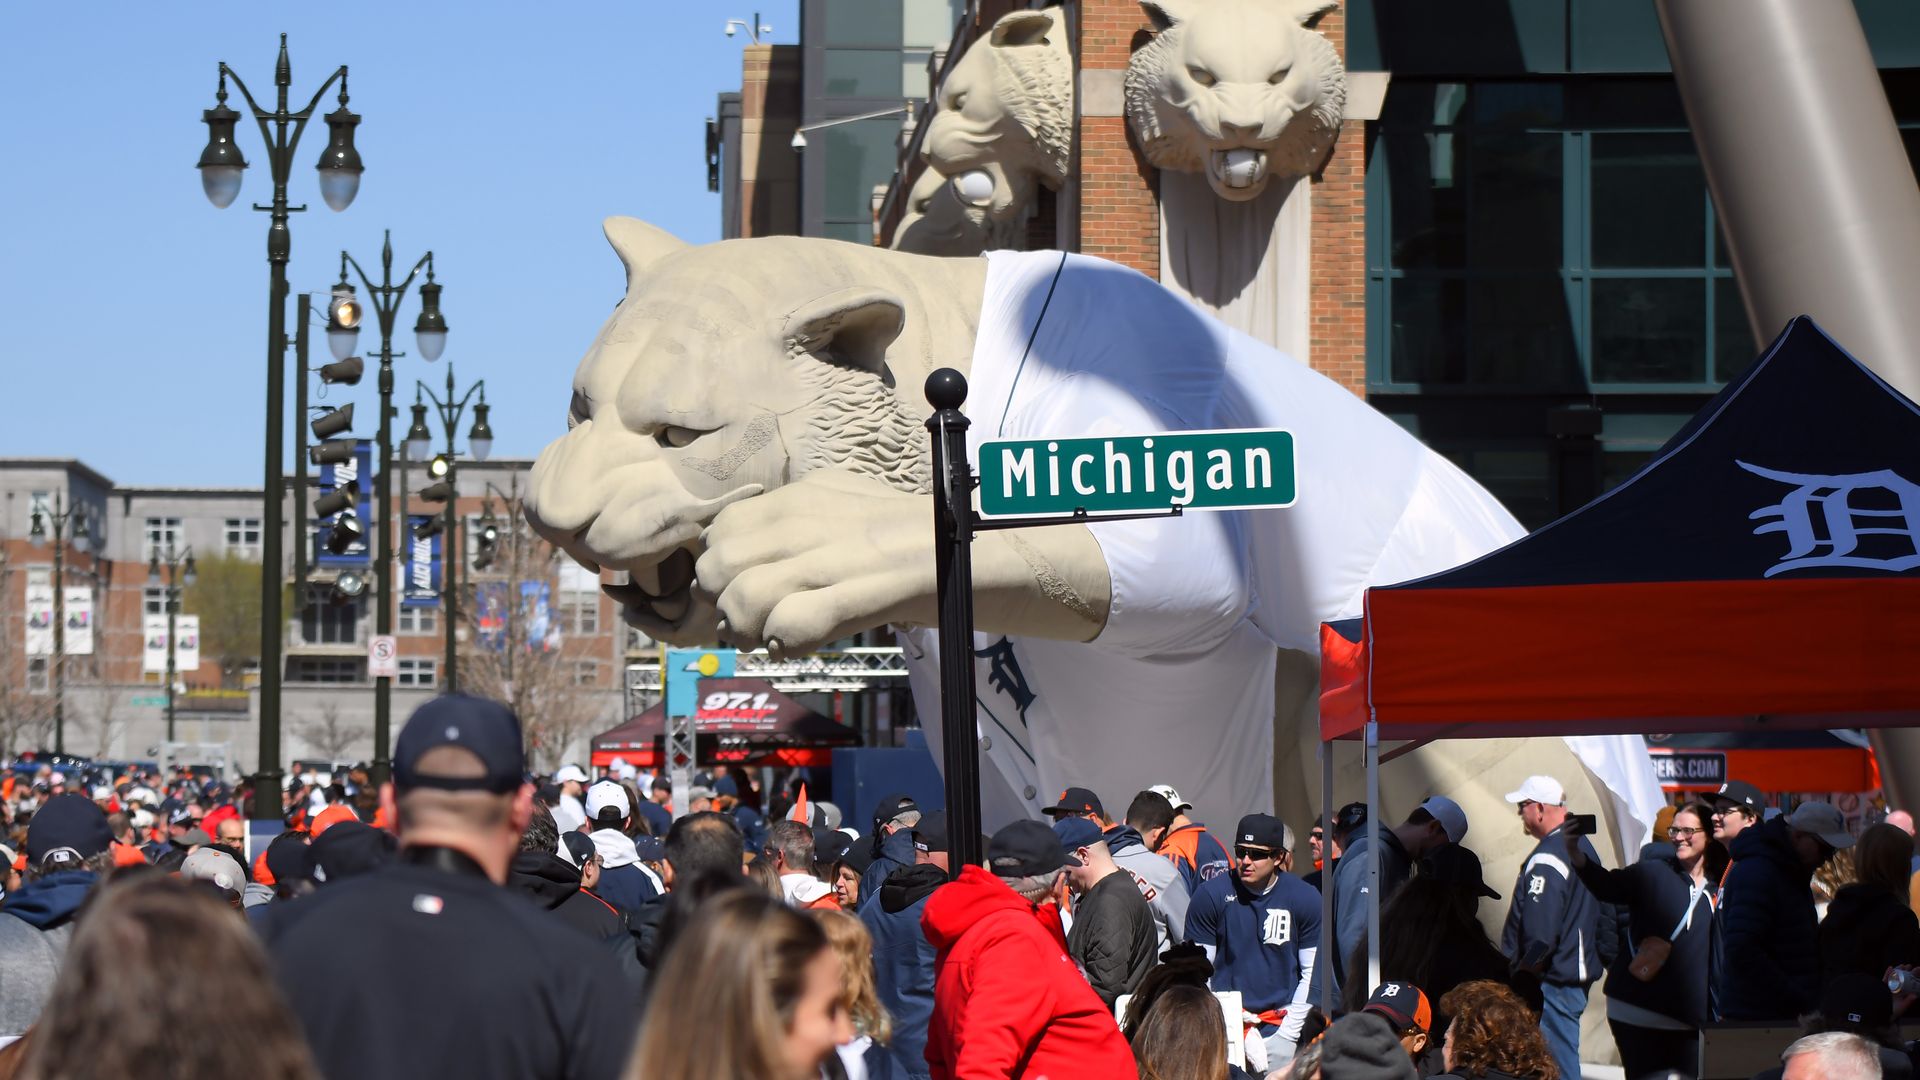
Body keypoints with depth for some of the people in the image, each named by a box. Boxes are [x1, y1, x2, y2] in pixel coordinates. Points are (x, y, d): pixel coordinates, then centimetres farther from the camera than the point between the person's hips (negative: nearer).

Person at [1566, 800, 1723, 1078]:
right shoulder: (1653, 873, 1)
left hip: (1688, 1020, 3)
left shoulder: (1718, 889, 10)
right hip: (1637, 1014, -3)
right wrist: (1575, 854, -37)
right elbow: (1608, 886, -18)